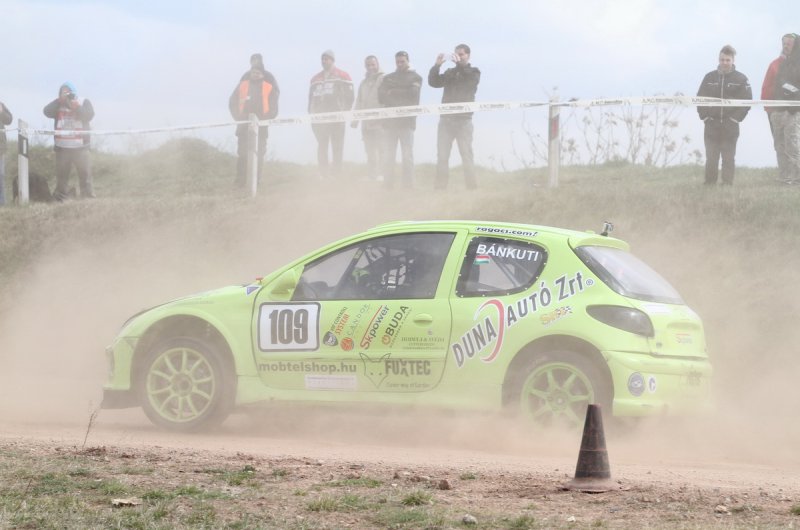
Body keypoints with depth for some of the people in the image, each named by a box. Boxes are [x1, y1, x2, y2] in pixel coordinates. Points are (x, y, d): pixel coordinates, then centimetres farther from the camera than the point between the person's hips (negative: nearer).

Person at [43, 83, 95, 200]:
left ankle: (88, 197, -1)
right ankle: (60, 198, 4)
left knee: (85, 173, -3)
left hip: (80, 146, -2)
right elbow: (47, 112, -7)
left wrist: (76, 107, -19)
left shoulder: (84, 102, 5)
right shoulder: (57, 104, 10)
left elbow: (89, 116, -9)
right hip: (62, 146, 2)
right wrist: (60, 100, -12)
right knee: (61, 174, 2)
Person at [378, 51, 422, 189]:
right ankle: (387, 185, -2)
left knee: (407, 155, -6)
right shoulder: (388, 78, 19)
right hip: (390, 121, 3)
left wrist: (392, 92, 0)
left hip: (406, 121, -3)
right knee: (388, 156, -2)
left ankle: (408, 185, -7)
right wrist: (402, 95, -6)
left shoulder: (415, 78, 10)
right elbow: (381, 97, 7)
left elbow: (413, 94, -7)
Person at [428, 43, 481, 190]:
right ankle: (440, 187, -2)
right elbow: (433, 82, 6)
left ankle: (471, 187, -5)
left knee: (466, 154, -5)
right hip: (446, 119, 4)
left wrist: (459, 64, -21)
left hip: (463, 120, -4)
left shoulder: (473, 72, 7)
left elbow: (470, 80, -15)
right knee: (442, 155, -1)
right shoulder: (449, 72, 17)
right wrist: (436, 66, -8)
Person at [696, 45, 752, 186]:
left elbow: (747, 101, 0)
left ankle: (727, 184, 5)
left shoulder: (741, 79, 3)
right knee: (711, 159, 0)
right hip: (711, 125, 2)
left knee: (728, 158, 1)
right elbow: (700, 99, 11)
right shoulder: (709, 77, 9)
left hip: (730, 126, -2)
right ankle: (709, 184, 5)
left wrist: (735, 118, -6)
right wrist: (705, 116, 0)